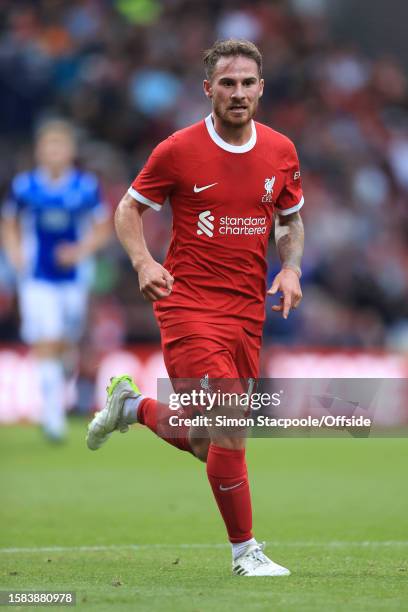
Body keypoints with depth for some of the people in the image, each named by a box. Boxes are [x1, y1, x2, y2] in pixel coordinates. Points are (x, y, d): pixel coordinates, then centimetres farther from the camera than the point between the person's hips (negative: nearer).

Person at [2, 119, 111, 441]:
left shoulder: (87, 187, -5)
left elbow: (103, 228, 4)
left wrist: (82, 249, -13)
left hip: (73, 278, 1)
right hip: (37, 279, -1)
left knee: (66, 345, 12)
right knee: (45, 342, -13)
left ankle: (65, 377, 47)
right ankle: (53, 413, -13)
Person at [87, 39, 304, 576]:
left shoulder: (281, 152, 5)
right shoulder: (178, 150, -7)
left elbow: (291, 220, 20)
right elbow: (128, 209, 4)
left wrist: (291, 268, 1)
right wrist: (143, 262, -14)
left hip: (248, 311, 5)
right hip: (188, 305, -5)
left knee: (209, 444, 9)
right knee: (228, 431, -15)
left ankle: (131, 405, 37)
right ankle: (244, 550, 0)